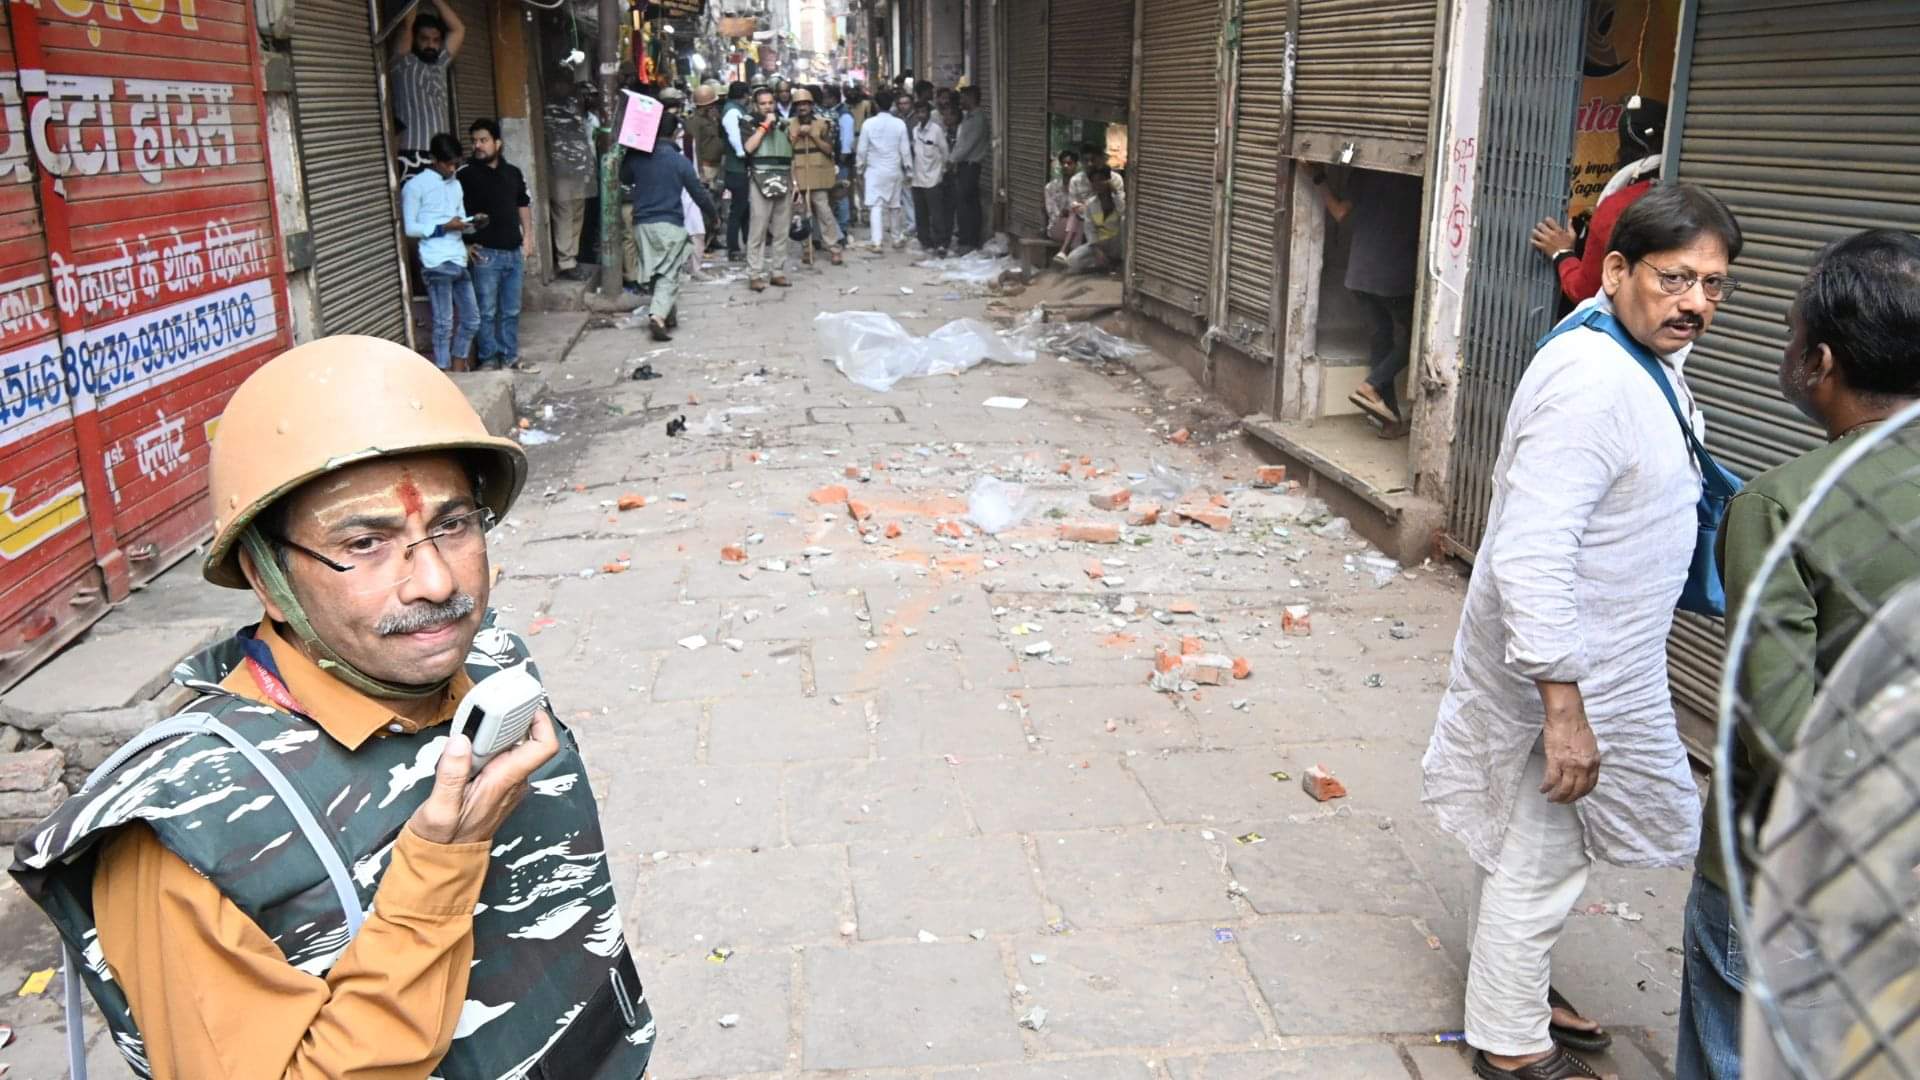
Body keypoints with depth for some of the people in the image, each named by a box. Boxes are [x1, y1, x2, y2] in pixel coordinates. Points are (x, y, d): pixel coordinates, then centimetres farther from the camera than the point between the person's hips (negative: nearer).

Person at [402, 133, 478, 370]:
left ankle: (458, 369, 22)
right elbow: (410, 227, -6)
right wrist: (444, 227, -17)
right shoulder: (415, 186, -3)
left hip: (459, 260, 7)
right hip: (436, 262, -7)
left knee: (471, 319, 9)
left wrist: (472, 224, -2)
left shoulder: (456, 185, 17)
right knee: (444, 322, -5)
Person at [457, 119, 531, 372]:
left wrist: (528, 236, 14)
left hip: (514, 251, 5)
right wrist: (466, 244, -11)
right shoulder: (466, 175, -4)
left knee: (511, 310, 11)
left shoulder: (512, 173, 11)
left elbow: (523, 205, 21)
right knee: (486, 311, -2)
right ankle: (488, 358, 7)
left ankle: (510, 356, 21)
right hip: (486, 253, -4)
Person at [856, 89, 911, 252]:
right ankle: (897, 236, 31)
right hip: (894, 170, 2)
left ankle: (878, 242, -15)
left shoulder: (868, 123, -7)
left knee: (876, 206, -5)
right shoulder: (899, 124, -5)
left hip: (874, 170, -2)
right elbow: (905, 150, -1)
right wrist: (908, 169, 11)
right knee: (894, 204, 17)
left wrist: (861, 168, 11)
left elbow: (862, 150, -3)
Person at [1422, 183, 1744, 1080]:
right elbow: (1530, 559, -32)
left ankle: (1516, 986, 45)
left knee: (1532, 845, 24)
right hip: (1564, 670, -10)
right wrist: (1564, 709, -30)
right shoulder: (1591, 382, -28)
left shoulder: (1645, 359, 5)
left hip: (1588, 659, 10)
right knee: (1539, 857, 7)